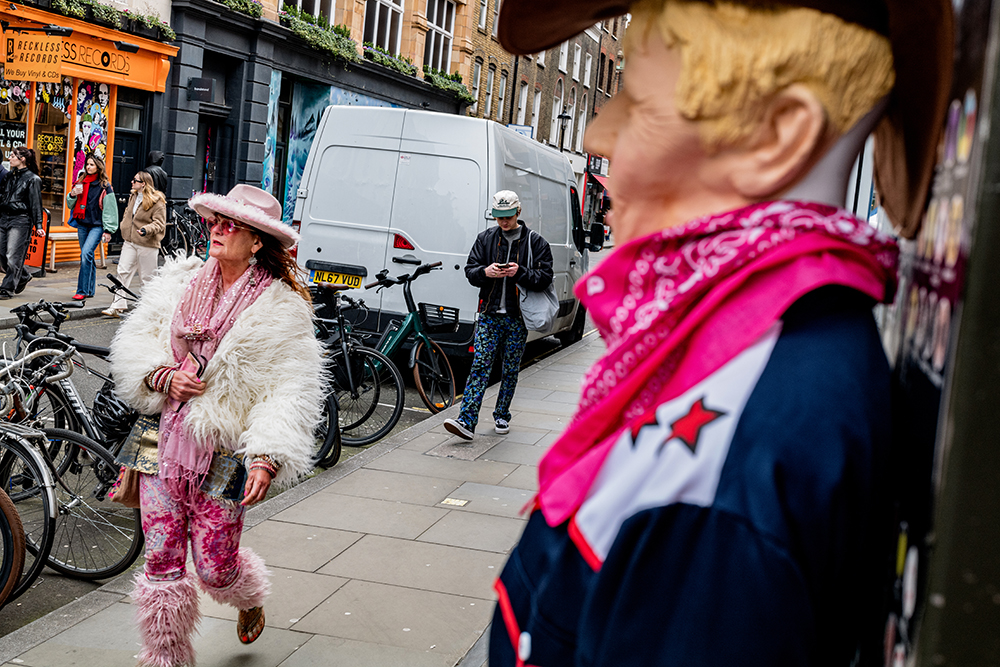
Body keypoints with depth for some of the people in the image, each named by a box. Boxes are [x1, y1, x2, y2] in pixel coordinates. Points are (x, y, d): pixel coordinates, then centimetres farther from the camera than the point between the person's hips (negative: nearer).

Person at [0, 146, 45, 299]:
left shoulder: (33, 179, -4)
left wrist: (38, 226, -10)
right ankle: (23, 277, 27)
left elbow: (36, 204, -7)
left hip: (20, 220, -7)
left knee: (13, 256, -7)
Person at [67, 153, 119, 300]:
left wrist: (108, 230, -10)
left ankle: (82, 291, -18)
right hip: (82, 224, 6)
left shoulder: (105, 186, -4)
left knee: (86, 254, -19)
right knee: (88, 257, 10)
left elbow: (109, 209, -5)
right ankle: (90, 290, 18)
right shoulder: (81, 182, 14)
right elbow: (71, 205, 20)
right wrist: (72, 195, -2)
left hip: (97, 226, -6)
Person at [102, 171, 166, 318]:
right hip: (130, 242, 7)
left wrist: (146, 230, -30)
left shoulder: (157, 201, -10)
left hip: (147, 245, -7)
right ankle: (118, 306, -2)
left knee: (147, 277, 2)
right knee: (123, 272, -2)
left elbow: (160, 223, -14)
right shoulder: (133, 198, 14)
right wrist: (124, 236, 25)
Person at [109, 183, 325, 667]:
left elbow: (291, 391, -15)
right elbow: (134, 341, 10)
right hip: (164, 440, 4)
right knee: (160, 564, 6)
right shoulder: (180, 280, 6)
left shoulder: (282, 310, -9)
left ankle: (250, 597, 42)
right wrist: (164, 375, -11)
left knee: (214, 569, 6)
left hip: (223, 454, -4)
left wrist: (268, 458, -26)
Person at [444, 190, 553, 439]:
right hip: (489, 314, 1)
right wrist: (486, 272, -16)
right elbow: (470, 270, 7)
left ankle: (501, 417, 24)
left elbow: (545, 278, -4)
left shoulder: (535, 242, 0)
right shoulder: (485, 238, 7)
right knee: (479, 365, -7)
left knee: (510, 370, 7)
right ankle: (467, 422, -13)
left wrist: (520, 272, -21)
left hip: (517, 318, -1)